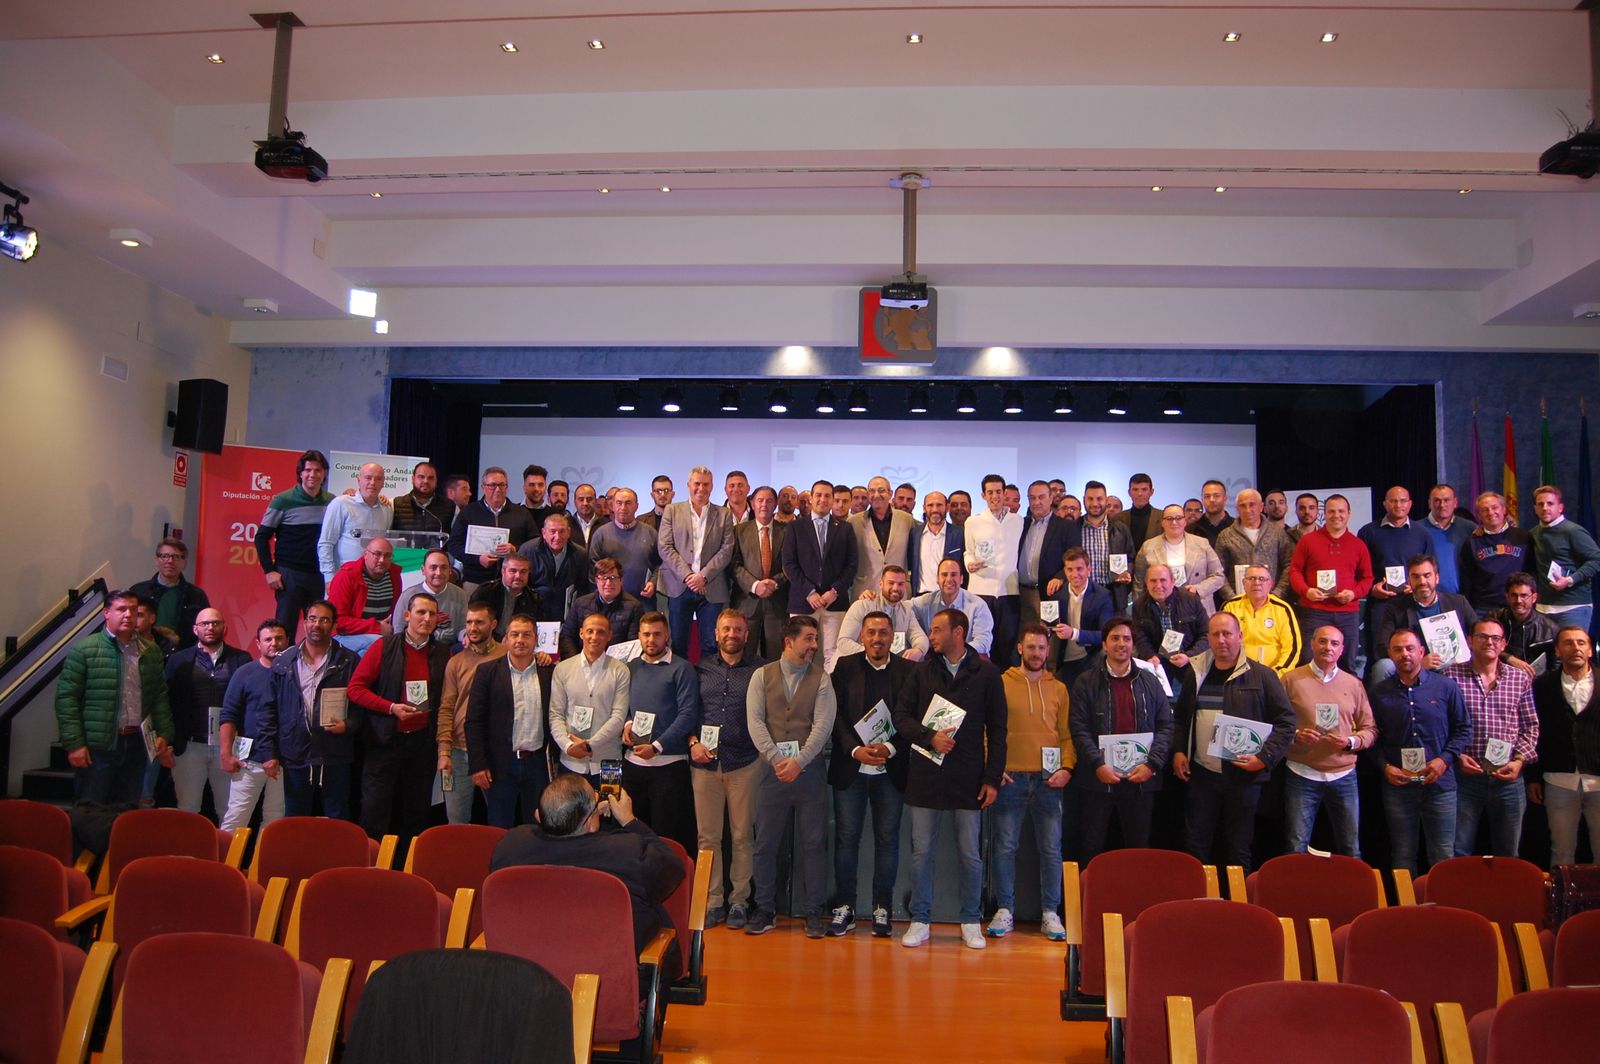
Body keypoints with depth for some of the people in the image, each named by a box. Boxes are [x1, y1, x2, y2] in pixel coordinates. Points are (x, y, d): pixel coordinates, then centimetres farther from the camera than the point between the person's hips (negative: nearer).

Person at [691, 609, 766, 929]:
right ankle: (713, 900, 15)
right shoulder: (701, 668, 11)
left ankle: (739, 900, 16)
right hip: (705, 761, 2)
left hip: (745, 762, -2)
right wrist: (693, 742, -2)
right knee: (707, 835, 5)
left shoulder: (760, 670, 4)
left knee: (743, 835, 4)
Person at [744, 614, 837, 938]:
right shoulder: (762, 676, 5)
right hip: (771, 768, 1)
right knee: (765, 843, 7)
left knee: (813, 843, 4)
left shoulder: (821, 678, 3)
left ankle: (813, 913, 16)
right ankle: (765, 911, 20)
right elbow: (755, 721, -3)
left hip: (809, 769, 0)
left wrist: (798, 761, -16)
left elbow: (823, 724, -6)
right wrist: (776, 759, -14)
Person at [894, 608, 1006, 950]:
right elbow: (901, 716, 5)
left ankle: (971, 922, 20)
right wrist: (929, 737, -13)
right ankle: (920, 921, 17)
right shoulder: (923, 672, 7)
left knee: (970, 854, 6)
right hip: (925, 776, 2)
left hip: (968, 777, -2)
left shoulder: (986, 674, 1)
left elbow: (996, 730, 2)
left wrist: (993, 778, -3)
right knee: (921, 851, 6)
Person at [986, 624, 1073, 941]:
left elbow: (1067, 734, 9)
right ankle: (1005, 911, 14)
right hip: (1010, 778, -2)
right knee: (1005, 846, 3)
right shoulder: (1001, 684, 3)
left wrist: (1066, 767, -5)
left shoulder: (1058, 688, 10)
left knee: (1051, 848, 6)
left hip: (1048, 780, 2)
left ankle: (1050, 913, 17)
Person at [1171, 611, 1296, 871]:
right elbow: (1181, 717, 18)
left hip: (1243, 775, -3)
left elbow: (1286, 721, -3)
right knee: (1195, 845, 7)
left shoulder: (1261, 676, -3)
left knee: (1238, 849, 6)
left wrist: (1265, 757, -12)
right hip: (1200, 773, 3)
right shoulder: (1196, 673, 10)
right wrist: (1178, 751, 6)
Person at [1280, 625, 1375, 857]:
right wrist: (1294, 735, -17)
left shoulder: (1354, 685, 10)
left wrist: (1350, 742, -9)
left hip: (1344, 775, 2)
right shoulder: (1291, 679, 2)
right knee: (1297, 849, 3)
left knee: (1351, 850, 10)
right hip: (1302, 774, -2)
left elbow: (1370, 729, 10)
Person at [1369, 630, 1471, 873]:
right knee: (1402, 858, 10)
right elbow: (1373, 737, 8)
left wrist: (1445, 759, -8)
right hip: (1397, 786, 1)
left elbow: (1464, 729, 5)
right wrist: (1384, 766, -6)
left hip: (1439, 783, -1)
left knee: (1443, 858, 5)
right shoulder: (1380, 693, 4)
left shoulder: (1446, 687, 1)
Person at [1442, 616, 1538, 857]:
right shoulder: (1451, 676, -2)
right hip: (1464, 775, -2)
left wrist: (1519, 760, -3)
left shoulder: (1520, 679, 7)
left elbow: (1530, 727, 9)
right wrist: (1457, 756, -11)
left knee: (1508, 855, 14)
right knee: (1459, 854, 6)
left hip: (1508, 777, 3)